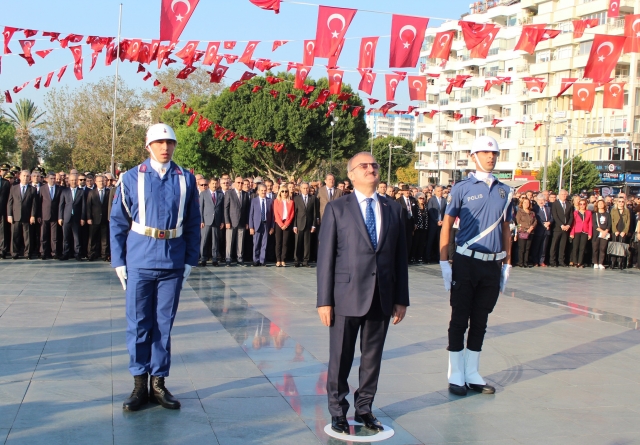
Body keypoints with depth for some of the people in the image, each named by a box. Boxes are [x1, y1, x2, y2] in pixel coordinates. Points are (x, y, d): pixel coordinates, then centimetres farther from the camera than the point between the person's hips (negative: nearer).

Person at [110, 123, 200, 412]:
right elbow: (118, 222, 3)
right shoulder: (132, 178, 2)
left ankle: (158, 382, 19)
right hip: (140, 263, -1)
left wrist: (190, 260, 2)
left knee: (164, 325, 8)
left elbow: (193, 223, 6)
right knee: (138, 324, 5)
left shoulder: (186, 180, 4)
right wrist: (118, 261, -2)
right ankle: (139, 384, 17)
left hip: (172, 264, 1)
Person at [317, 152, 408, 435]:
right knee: (341, 358, 7)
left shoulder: (393, 209, 9)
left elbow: (400, 256, 8)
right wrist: (324, 300, -8)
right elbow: (325, 256, -4)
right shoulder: (337, 209, -1)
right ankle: (338, 411, 23)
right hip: (347, 297, -3)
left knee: (372, 357, 11)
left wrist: (401, 298, 5)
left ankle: (364, 408, 27)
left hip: (382, 297, 3)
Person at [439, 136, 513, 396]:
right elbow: (446, 226, -3)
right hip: (466, 262, -4)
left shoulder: (504, 192, 10)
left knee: (480, 321, 12)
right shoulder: (462, 188, -3)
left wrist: (507, 264, 11)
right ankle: (456, 376, 13)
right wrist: (444, 262, -9)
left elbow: (506, 230, 15)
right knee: (460, 320, 3)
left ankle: (472, 375, 22)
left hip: (493, 265, 4)